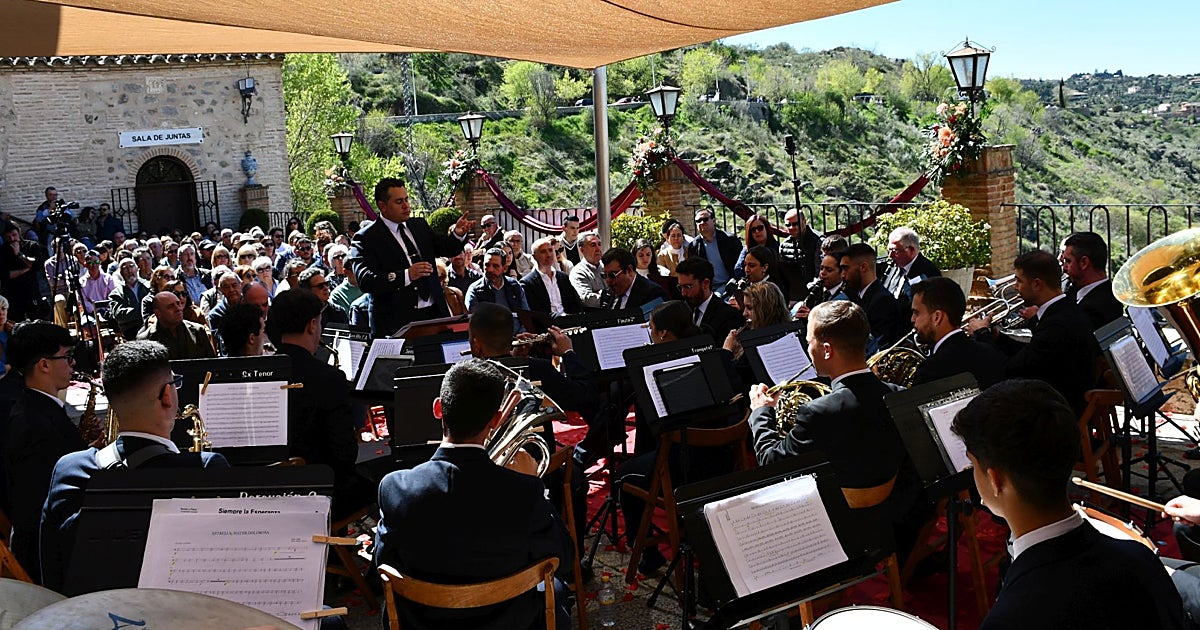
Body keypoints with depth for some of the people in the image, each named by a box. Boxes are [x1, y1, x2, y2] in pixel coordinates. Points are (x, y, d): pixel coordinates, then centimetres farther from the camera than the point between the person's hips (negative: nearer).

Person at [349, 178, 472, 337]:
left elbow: (447, 249, 21)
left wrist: (457, 234, -2)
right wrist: (406, 275, -28)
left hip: (434, 313, 5)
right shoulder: (366, 238, -5)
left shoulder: (419, 225, 15)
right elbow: (365, 281, -17)